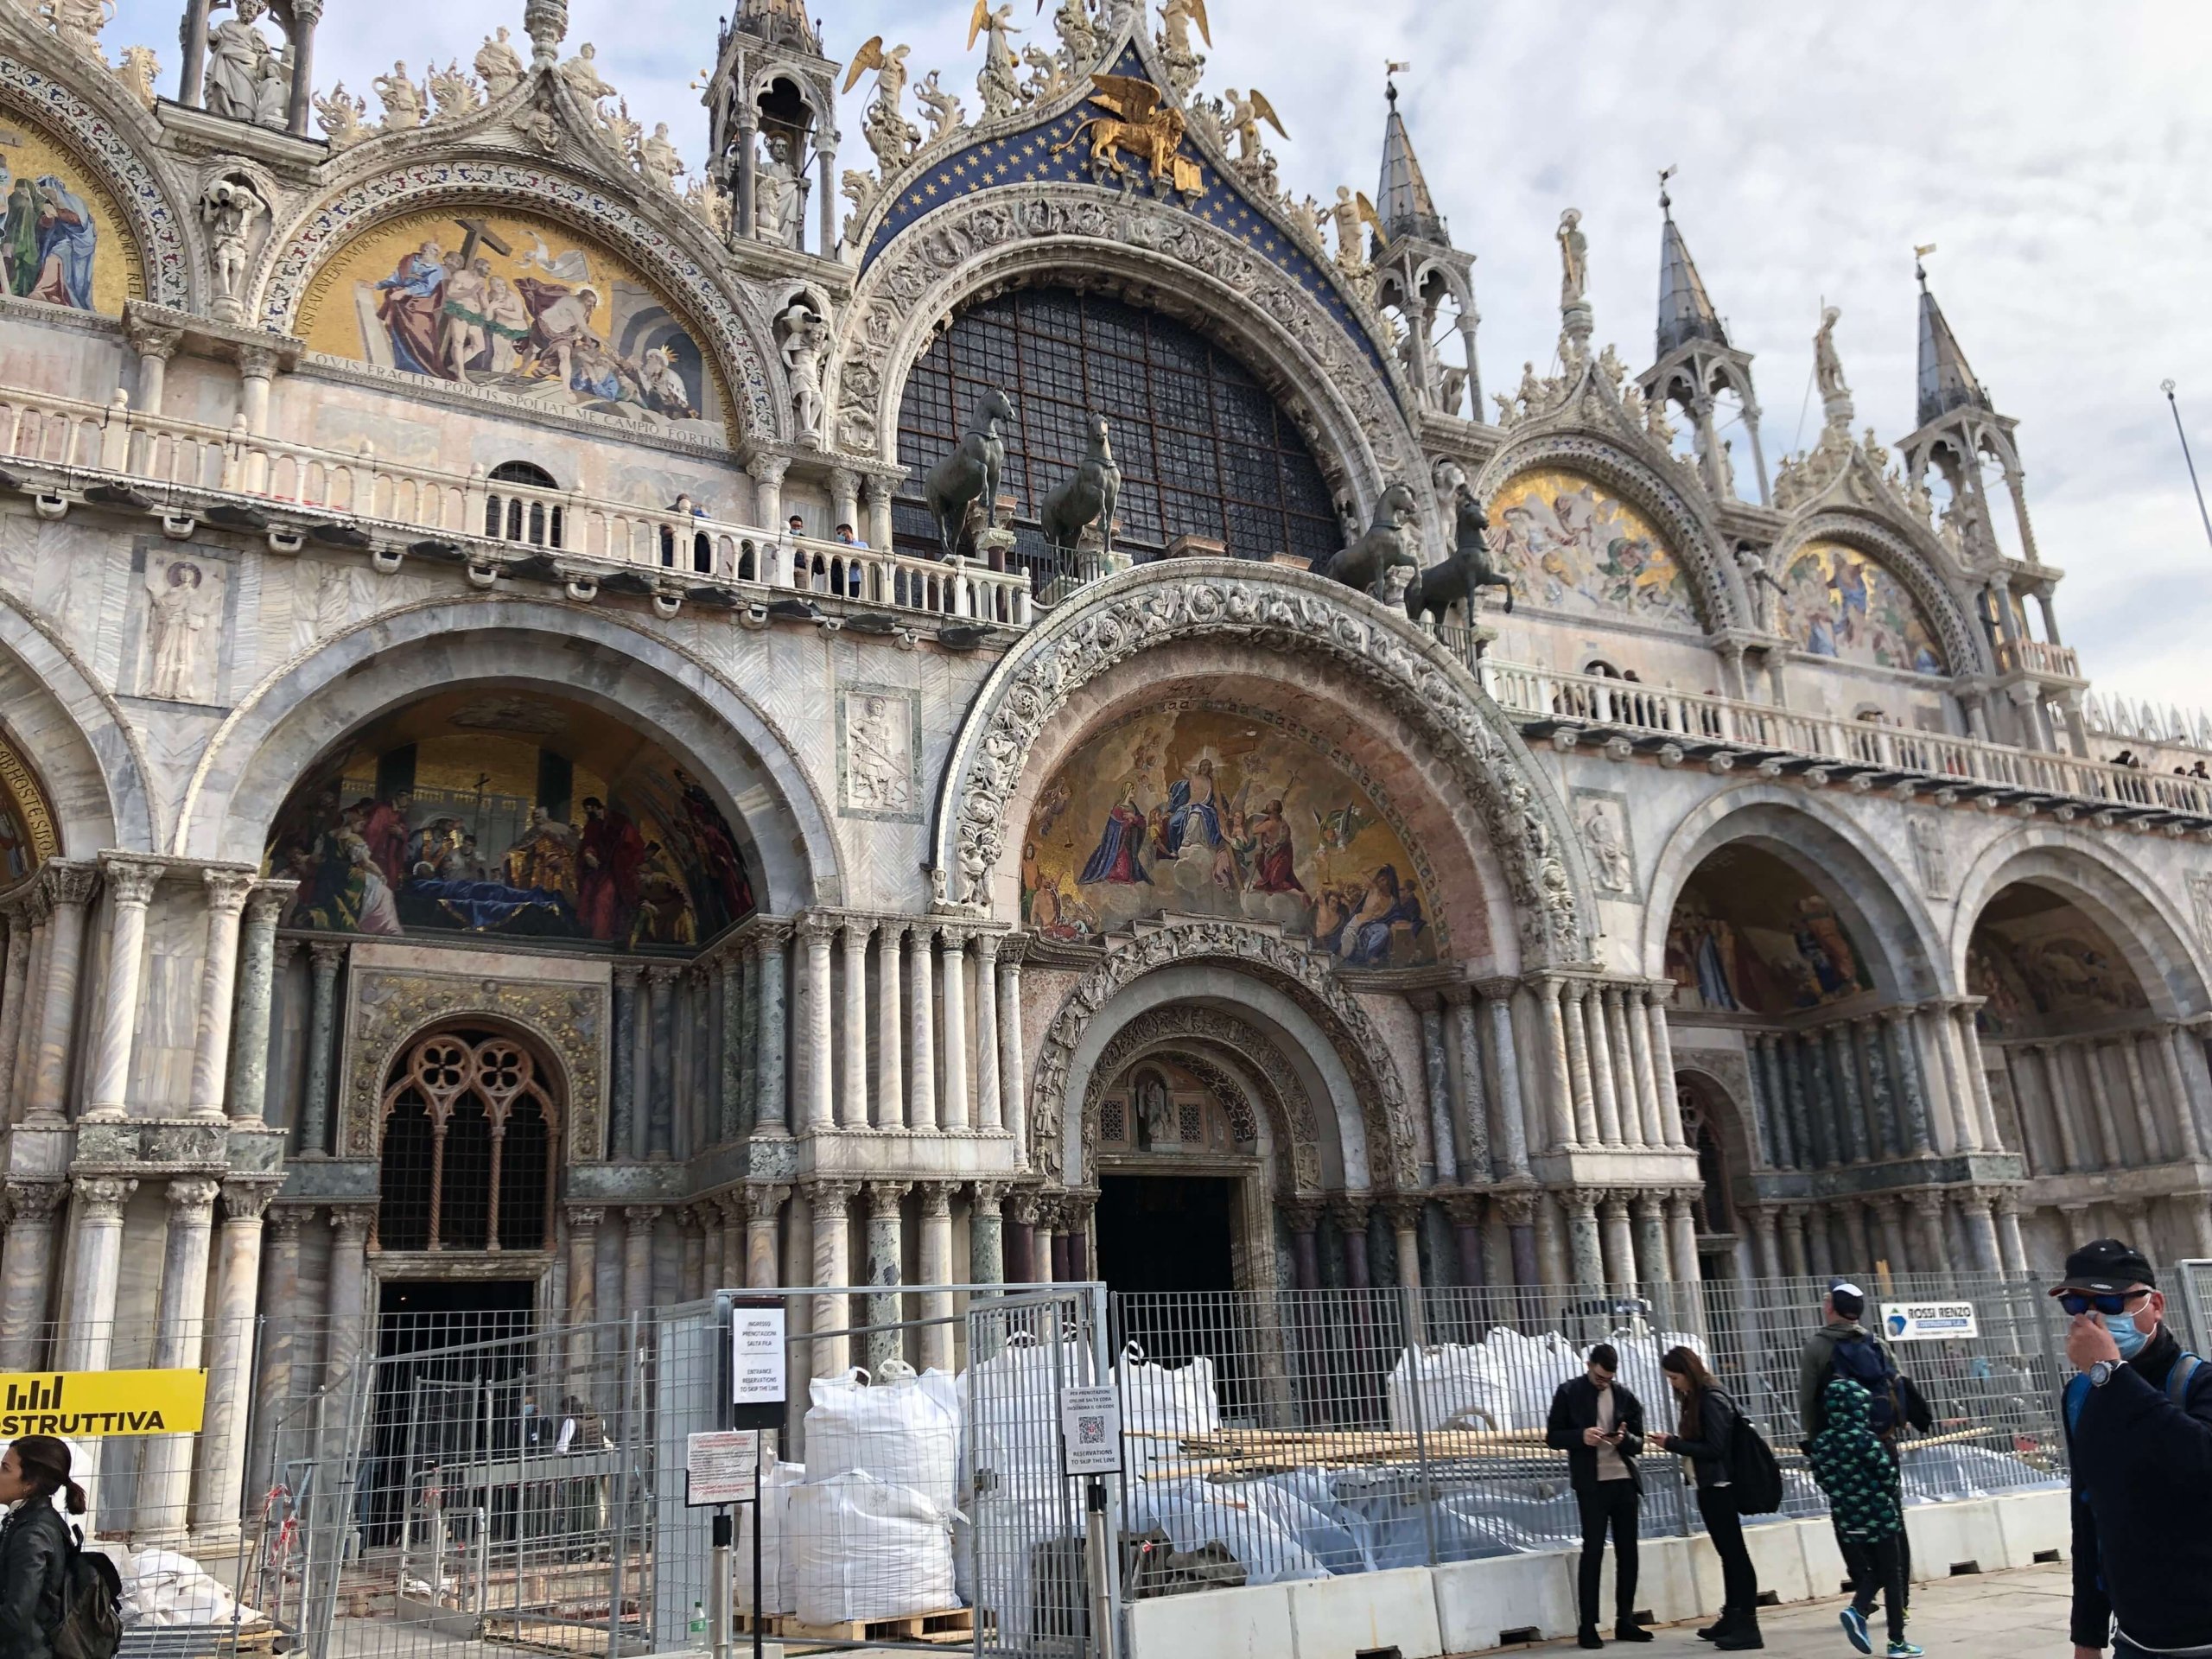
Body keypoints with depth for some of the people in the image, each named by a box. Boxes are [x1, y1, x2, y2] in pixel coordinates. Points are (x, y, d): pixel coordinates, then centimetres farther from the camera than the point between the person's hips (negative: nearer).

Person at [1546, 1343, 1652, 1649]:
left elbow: (1639, 1442, 10)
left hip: (1624, 1481, 4)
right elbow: (1552, 1436, 0)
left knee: (1627, 1552, 8)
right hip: (1592, 1483, -4)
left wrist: (1625, 1439, -13)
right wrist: (1580, 1436, -19)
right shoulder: (1569, 1392, -1)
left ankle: (1625, 1621, 18)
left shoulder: (1625, 1397, 8)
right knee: (1593, 1551, -5)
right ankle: (1588, 1626, 0)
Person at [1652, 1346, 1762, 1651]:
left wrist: (1673, 1444, -17)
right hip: (1710, 1486, 10)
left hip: (1720, 1486, -10)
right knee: (1728, 1553, 16)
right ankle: (1732, 1618, 25)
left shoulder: (1713, 1400, -16)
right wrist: (1674, 1443, -1)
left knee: (1735, 1552, -6)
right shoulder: (1695, 1399, 11)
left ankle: (1748, 1626, -4)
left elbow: (1714, 1448, -19)